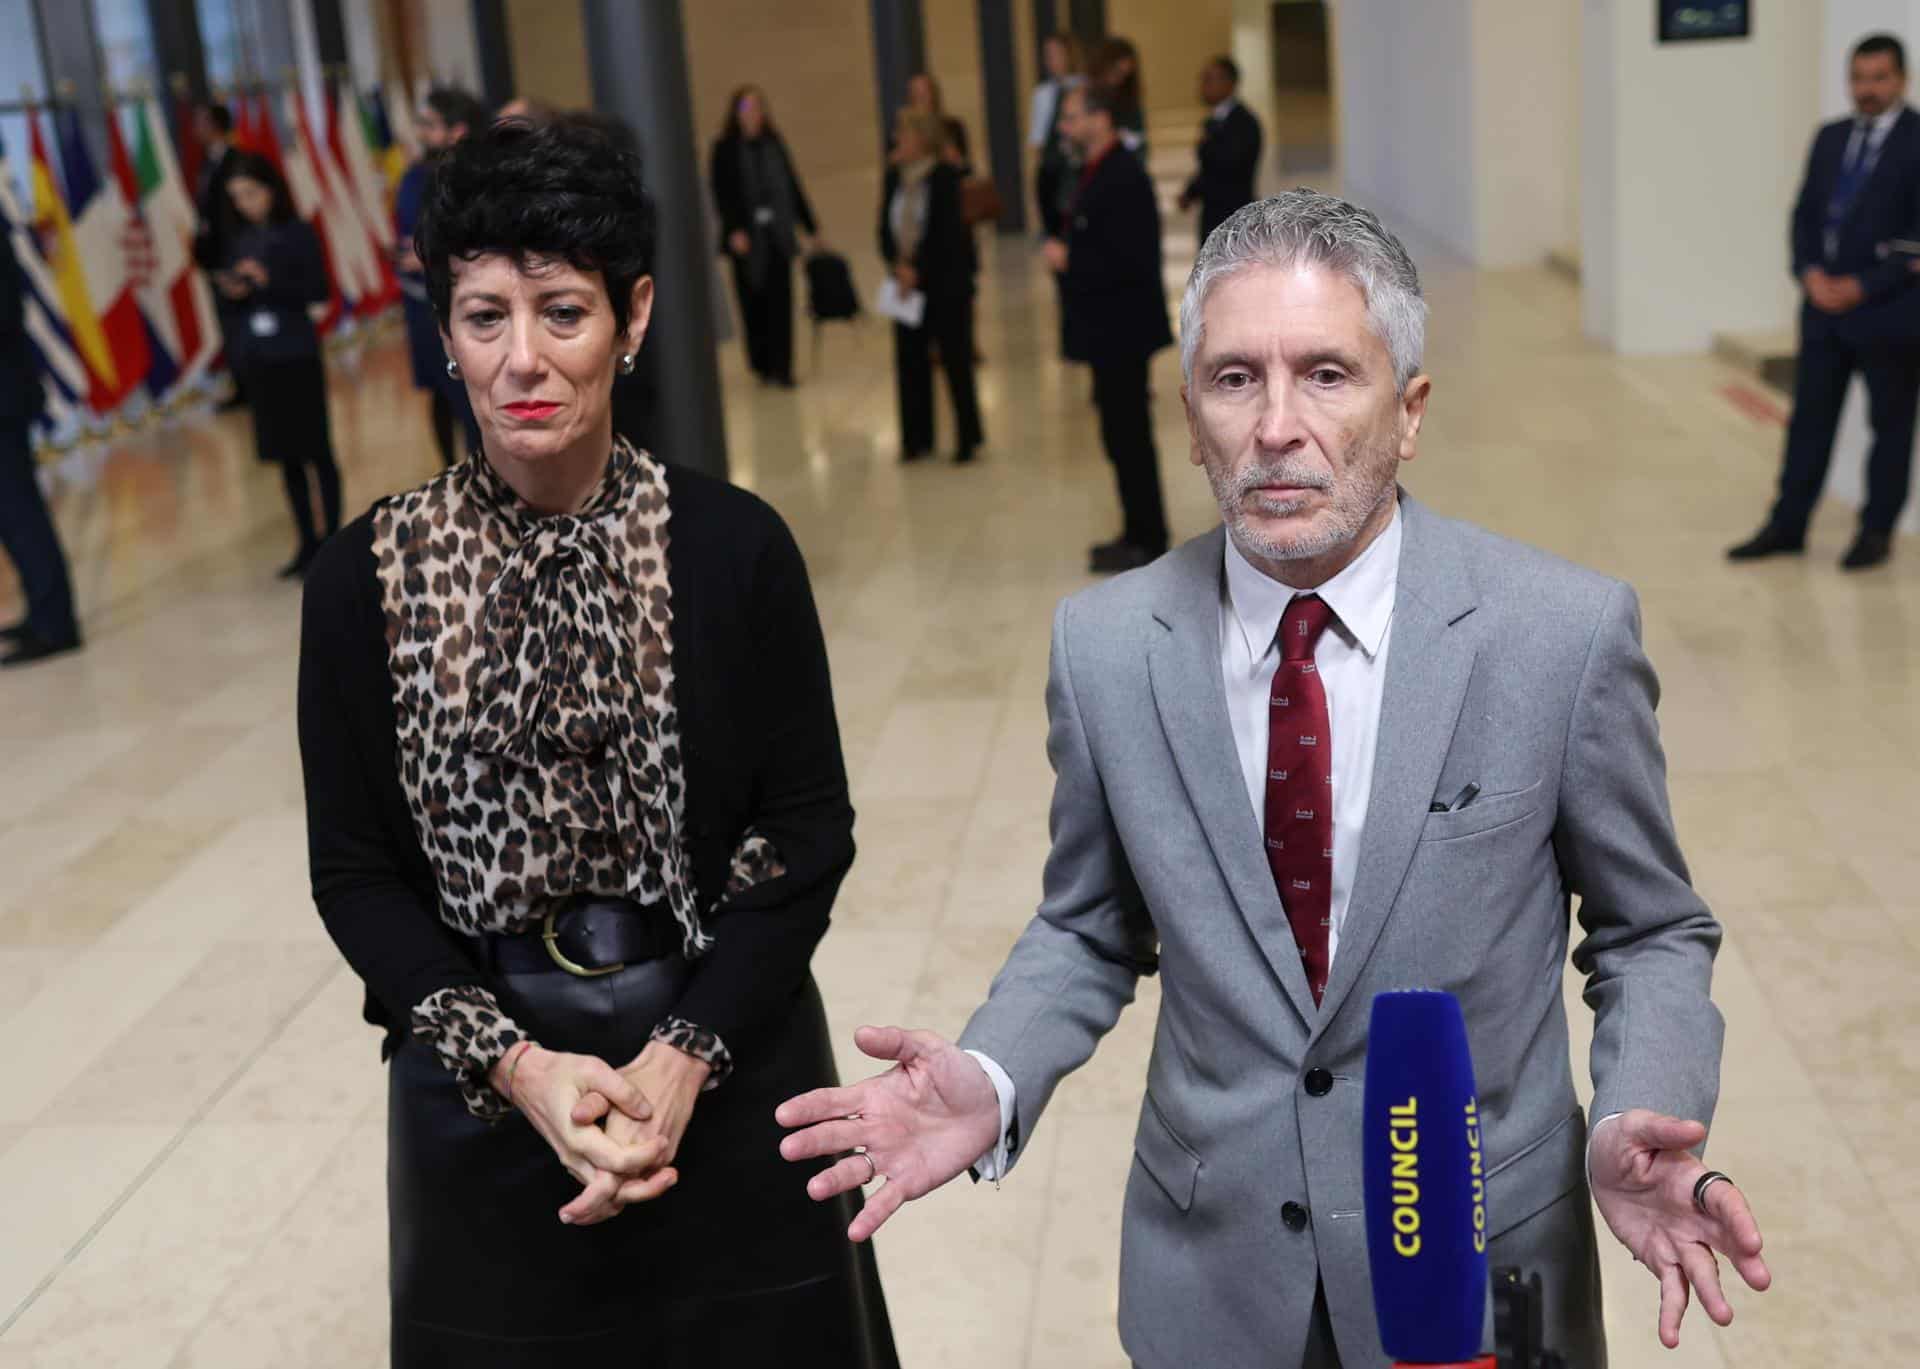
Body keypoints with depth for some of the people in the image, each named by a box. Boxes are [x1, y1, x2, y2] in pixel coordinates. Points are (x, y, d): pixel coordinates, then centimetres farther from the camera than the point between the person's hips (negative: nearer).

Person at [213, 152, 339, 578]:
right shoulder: (240, 242, 9)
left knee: (316, 450, 2)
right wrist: (233, 293, -8)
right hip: (256, 360, 5)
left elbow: (319, 291, -10)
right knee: (286, 456, 9)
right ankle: (308, 542, 16)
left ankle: (333, 540, 7)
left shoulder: (297, 234, -5)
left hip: (296, 356, -5)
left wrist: (270, 280, -19)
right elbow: (234, 305, 13)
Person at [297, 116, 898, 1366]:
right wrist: (518, 1064, -13)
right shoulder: (370, 573, -7)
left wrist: (687, 1055, -15)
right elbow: (355, 871, -2)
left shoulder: (733, 545, -9)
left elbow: (811, 830, -5)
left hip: (725, 1061, 0)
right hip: (485, 1088, 1)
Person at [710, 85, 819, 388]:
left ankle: (781, 368, 1)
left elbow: (792, 187, 12)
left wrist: (808, 227, 11)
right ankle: (761, 363, 19)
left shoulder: (774, 144, 9)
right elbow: (721, 193, -6)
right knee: (753, 301, 5)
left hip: (778, 235, 2)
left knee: (780, 301, -2)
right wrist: (734, 229, -18)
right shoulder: (725, 149, -2)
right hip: (747, 237, -2)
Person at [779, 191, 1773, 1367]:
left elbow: (1653, 932, -3)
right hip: (1210, 1270, 2)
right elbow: (1090, 930, 3)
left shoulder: (1567, 633, -15)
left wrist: (1637, 1127, -21)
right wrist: (991, 1081, -15)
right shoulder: (1104, 646, -10)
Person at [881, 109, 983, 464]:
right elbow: (886, 226, 4)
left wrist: (917, 269, -17)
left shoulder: (945, 176, -11)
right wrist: (897, 264, -11)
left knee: (955, 358, 2)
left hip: (945, 281, -5)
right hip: (907, 282, 5)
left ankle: (969, 436, 14)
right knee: (910, 360, 5)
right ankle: (917, 438, 15)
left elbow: (945, 231, -17)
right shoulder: (894, 176, 5)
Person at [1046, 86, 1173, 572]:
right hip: (1110, 329, 10)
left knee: (1126, 435, -2)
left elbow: (1129, 261, -25)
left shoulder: (1123, 178, -19)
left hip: (1122, 331, -10)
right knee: (1124, 434, 15)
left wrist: (1069, 261, -16)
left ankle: (1145, 541, 7)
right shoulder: (1101, 173, 12)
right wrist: (1067, 254, 2)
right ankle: (1140, 533, 24)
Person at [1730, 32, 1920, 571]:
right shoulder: (1830, 137, 10)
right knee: (1810, 417, 9)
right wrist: (1810, 272, -6)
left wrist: (1863, 286, -17)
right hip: (1824, 305, 5)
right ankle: (1787, 525, 16)